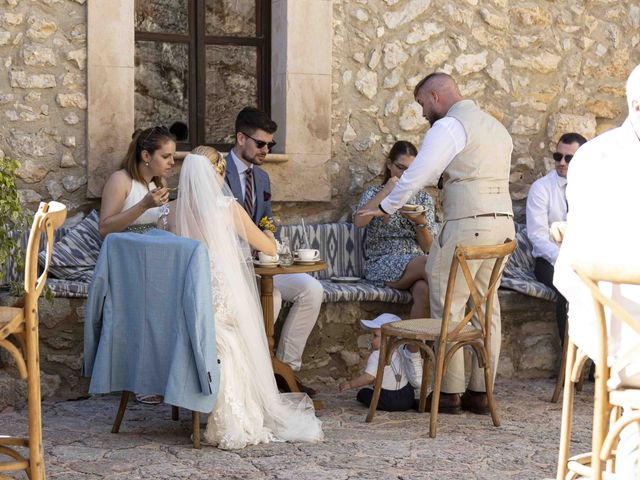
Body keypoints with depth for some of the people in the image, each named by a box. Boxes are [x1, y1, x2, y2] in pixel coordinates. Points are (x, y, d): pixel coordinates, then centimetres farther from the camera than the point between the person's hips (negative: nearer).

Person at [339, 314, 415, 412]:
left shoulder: (377, 356, -14)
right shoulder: (398, 352, 12)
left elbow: (369, 377, -21)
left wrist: (350, 384, -13)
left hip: (389, 401, -7)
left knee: (363, 393, 9)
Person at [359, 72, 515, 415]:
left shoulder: (449, 126, -6)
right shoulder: (496, 127, 21)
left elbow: (416, 175, -10)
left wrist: (386, 208, 2)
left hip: (467, 225, -9)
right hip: (503, 221, 9)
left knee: (448, 307, -2)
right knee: (487, 305, 10)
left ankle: (449, 393, -1)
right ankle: (480, 392, 12)